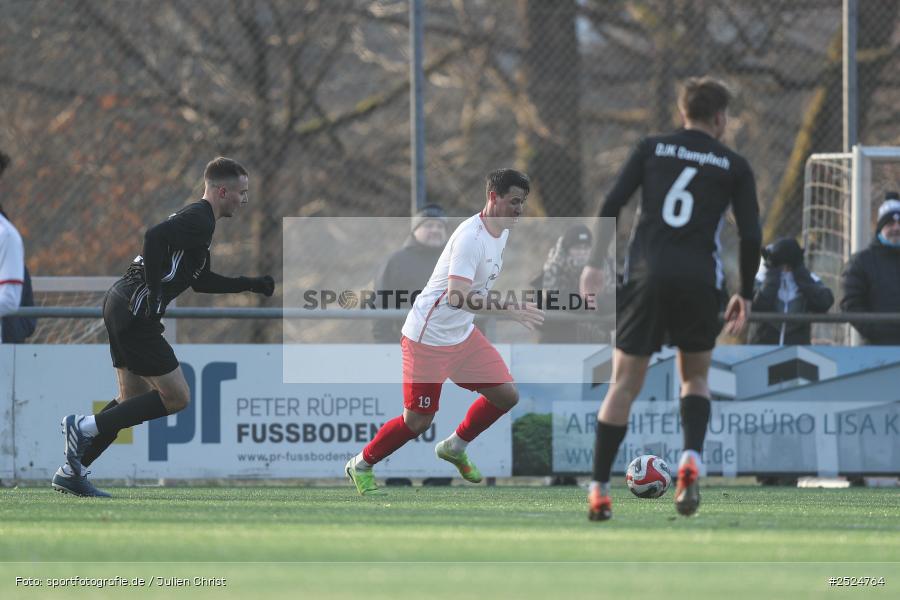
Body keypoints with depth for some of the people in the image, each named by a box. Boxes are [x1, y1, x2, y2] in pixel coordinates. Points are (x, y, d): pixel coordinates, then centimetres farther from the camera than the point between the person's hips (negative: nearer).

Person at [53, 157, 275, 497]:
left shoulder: (194, 218, 21)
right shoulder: (200, 220, -12)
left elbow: (201, 280, 30)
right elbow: (155, 236, -28)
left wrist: (252, 285, 29)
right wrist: (154, 293, -25)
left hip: (120, 304, 10)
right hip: (136, 312, -10)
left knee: (134, 401, 15)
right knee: (176, 397, -5)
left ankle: (71, 473, 15)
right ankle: (84, 427, -8)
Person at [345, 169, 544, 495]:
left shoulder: (501, 231, 4)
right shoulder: (471, 237, -27)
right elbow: (456, 297, -36)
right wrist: (509, 309, -39)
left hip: (463, 334, 9)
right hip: (428, 336, -9)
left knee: (505, 395, 3)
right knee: (418, 421, -3)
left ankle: (455, 447, 26)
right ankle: (361, 465, 19)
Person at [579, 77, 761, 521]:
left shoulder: (651, 149, 11)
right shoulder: (734, 166, 9)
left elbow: (611, 206, 2)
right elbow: (751, 237, 4)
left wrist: (595, 264, 3)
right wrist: (745, 294, 14)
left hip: (646, 274, 0)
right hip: (700, 280, 0)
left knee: (625, 384, 6)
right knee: (695, 378, 19)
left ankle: (599, 491, 3)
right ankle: (691, 459, -8)